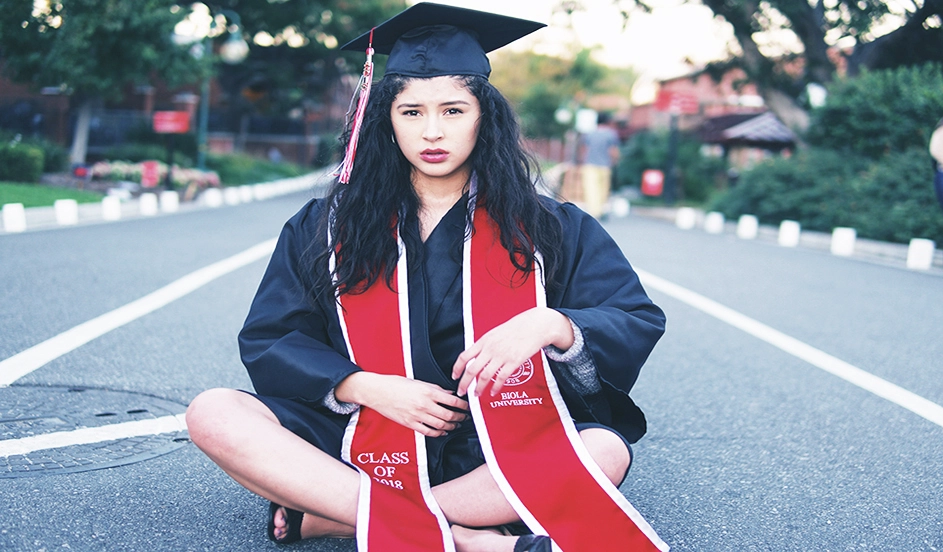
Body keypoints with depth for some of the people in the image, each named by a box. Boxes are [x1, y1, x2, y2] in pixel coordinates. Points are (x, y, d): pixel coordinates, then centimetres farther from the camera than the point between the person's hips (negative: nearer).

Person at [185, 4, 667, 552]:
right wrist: (363, 387, -14)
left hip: (500, 457, 0)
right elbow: (266, 341, 4)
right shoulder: (325, 227, 7)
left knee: (607, 452, -31)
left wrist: (550, 324, -23)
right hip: (368, 443, 1)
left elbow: (642, 323, -2)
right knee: (213, 415, -23)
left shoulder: (552, 229, 5)